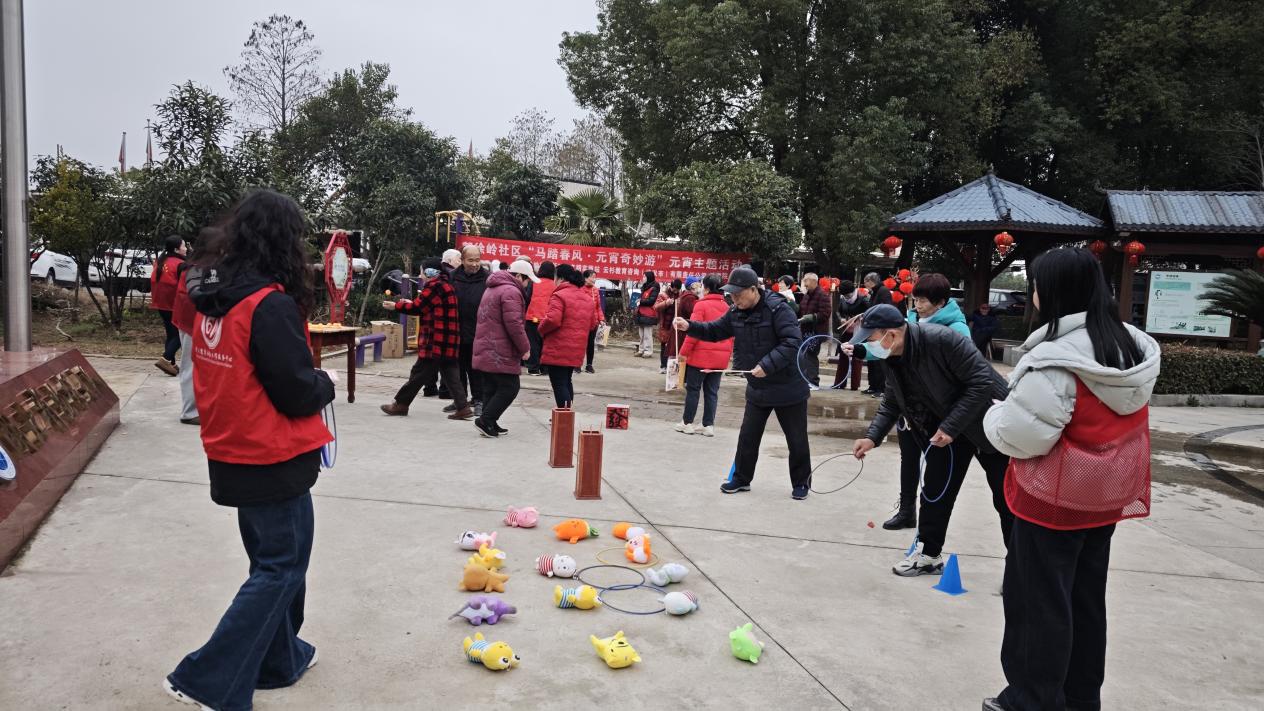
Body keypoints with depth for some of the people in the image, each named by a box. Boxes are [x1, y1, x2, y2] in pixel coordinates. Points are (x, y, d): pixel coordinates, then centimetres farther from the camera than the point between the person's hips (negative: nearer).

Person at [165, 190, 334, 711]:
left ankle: (279, 660, 35)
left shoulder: (211, 299, 3)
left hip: (232, 457, 8)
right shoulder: (272, 305, -22)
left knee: (270, 558, 21)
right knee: (282, 567, 6)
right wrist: (326, 385, -1)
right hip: (275, 462, -8)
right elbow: (299, 394, -22)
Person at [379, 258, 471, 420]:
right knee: (451, 374, 8)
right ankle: (463, 407, 4)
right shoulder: (447, 285, 17)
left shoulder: (434, 286, -12)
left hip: (436, 341, -9)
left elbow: (417, 307, -11)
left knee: (420, 372, 1)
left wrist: (395, 306, 1)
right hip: (449, 341, 9)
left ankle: (401, 404, 10)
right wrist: (411, 303, 19)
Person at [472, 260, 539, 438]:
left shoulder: (492, 289, 21)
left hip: (485, 350, 10)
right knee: (510, 387, -3)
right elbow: (514, 324, -22)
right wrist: (525, 348, -11)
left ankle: (489, 424, 16)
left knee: (491, 389, 13)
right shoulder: (511, 292, -14)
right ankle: (485, 420, -6)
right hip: (501, 353, -10)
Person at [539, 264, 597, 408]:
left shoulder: (559, 295, -13)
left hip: (558, 351, -8)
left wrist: (542, 329, -5)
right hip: (576, 351, 8)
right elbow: (592, 323, 17)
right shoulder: (587, 298, 12)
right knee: (566, 382, 21)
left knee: (559, 385, -3)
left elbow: (552, 320, -23)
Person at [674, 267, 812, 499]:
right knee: (747, 436, 12)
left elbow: (792, 343, -27)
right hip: (757, 388, 6)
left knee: (796, 439, 9)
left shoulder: (778, 309, -21)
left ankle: (801, 482, 27)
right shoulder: (736, 313, 0)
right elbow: (715, 331, 9)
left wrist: (767, 365, -33)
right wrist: (689, 326, -8)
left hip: (788, 388, -6)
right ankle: (741, 478, 28)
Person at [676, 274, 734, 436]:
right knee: (712, 391, 10)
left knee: (693, 388, 5)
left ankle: (687, 423, 11)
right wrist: (729, 354, 17)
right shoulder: (726, 307, 8)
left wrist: (684, 352, -7)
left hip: (701, 355, -5)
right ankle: (709, 425, 12)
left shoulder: (701, 305, -10)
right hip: (721, 356, 5)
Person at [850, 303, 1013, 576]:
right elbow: (891, 403, 5)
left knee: (1006, 500, 4)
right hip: (943, 427, 7)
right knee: (935, 489, 10)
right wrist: (872, 436, -8)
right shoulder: (892, 357, -7)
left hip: (986, 420, -7)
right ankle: (930, 554, 26)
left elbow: (982, 381, -28)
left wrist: (951, 427, -28)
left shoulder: (942, 339, -31)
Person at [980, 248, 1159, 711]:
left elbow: (1021, 435, -26)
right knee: (1087, 598, 19)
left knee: (1040, 601, 6)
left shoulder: (1055, 359, -25)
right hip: (1106, 495, 8)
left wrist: (996, 416, -5)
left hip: (1054, 500, -8)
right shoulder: (1129, 347, 3)